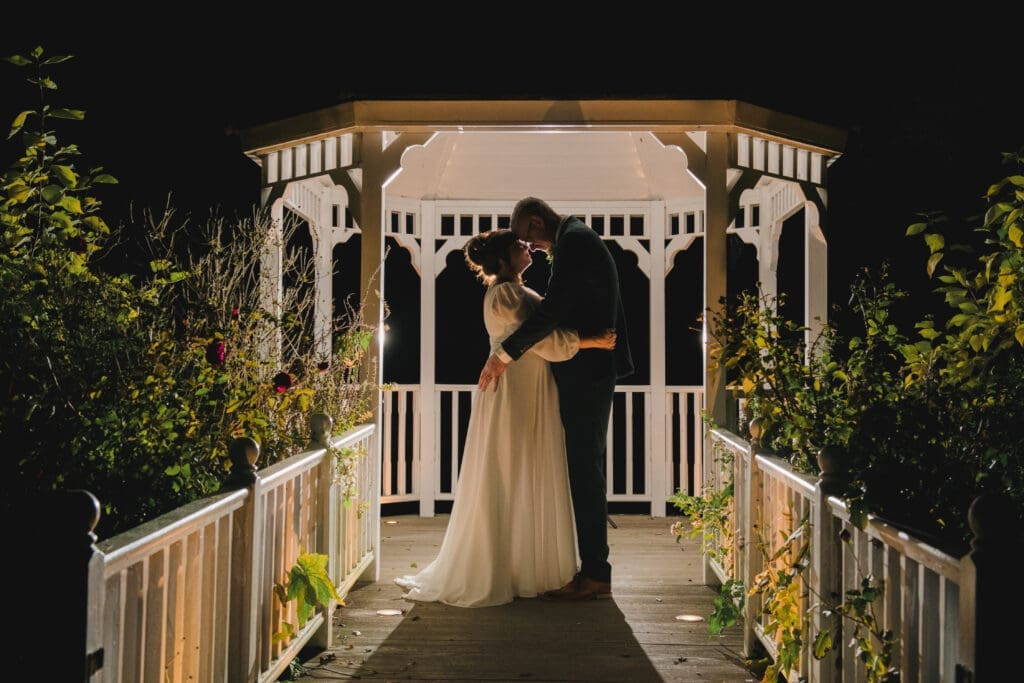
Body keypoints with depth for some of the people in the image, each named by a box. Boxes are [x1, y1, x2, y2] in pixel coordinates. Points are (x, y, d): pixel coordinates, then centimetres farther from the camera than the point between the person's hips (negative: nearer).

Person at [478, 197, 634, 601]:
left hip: (586, 371, -10)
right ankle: (593, 567, 23)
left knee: (584, 467, -8)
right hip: (589, 370, 10)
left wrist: (503, 355, -21)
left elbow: (552, 310, -24)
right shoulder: (579, 239, 18)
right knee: (585, 466, 15)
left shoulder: (573, 241, -14)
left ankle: (595, 574, -5)